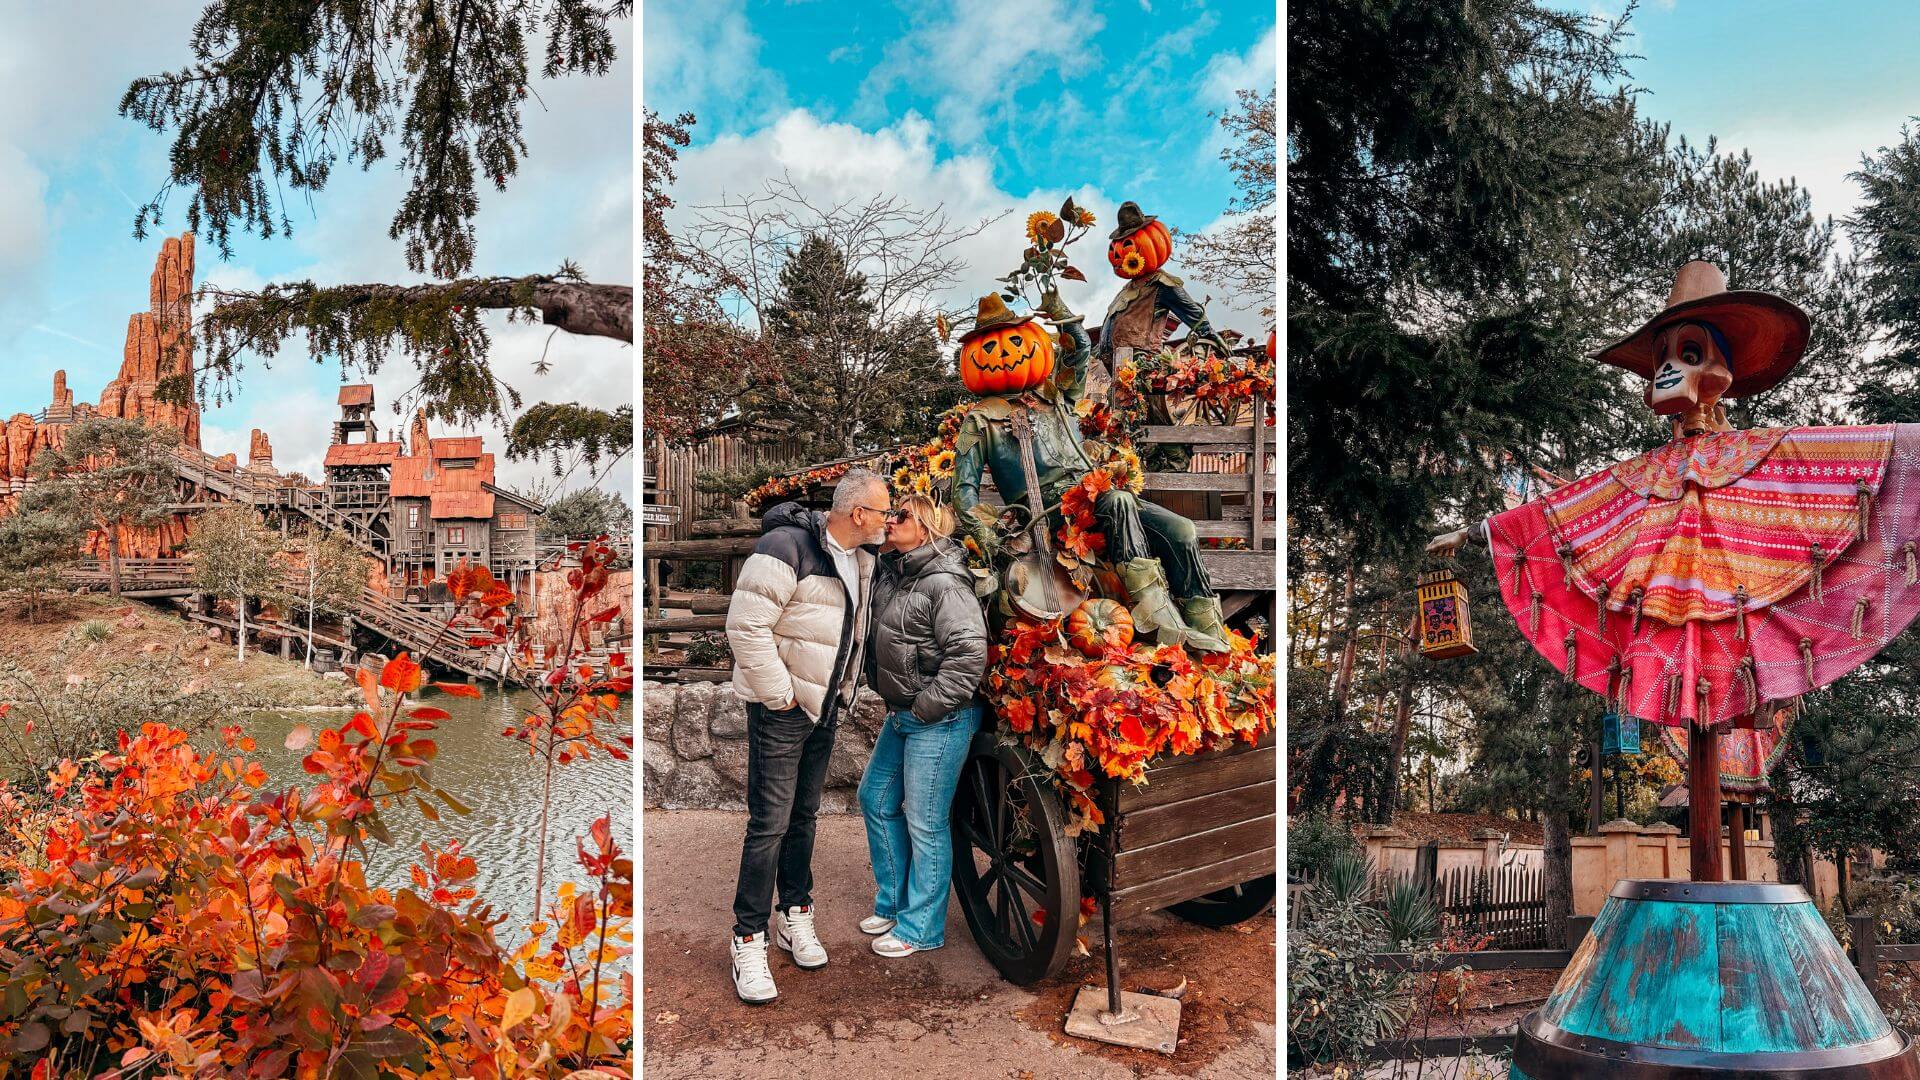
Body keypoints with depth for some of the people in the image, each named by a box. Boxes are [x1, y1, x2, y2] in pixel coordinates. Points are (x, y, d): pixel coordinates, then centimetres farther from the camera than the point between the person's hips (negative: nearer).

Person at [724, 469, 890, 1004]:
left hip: (825, 705, 8)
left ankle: (795, 914, 30)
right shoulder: (789, 547, -21)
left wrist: (842, 692, 13)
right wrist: (780, 695, -19)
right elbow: (745, 626, -24)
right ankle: (749, 940, 4)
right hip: (781, 706, -8)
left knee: (804, 815, 17)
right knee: (770, 823, -6)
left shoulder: (860, 558, 6)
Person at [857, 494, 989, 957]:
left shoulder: (945, 583, -19)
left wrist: (928, 708, -20)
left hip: (939, 721, -10)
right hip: (902, 714, 10)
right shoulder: (890, 573, 8)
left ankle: (921, 927, 14)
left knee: (925, 823, -1)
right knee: (876, 799, 19)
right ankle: (892, 901, 35)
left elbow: (969, 653, -26)